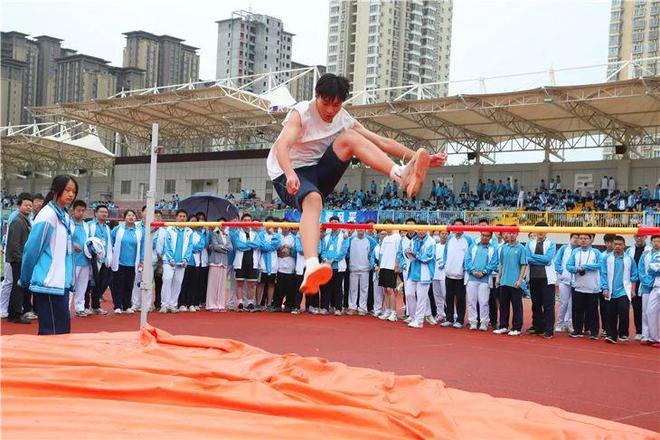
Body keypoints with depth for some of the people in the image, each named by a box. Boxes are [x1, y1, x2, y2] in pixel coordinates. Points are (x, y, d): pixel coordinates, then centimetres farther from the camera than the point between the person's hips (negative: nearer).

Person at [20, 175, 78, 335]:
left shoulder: (64, 216, 12)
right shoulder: (48, 215, -12)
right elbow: (31, 250, -11)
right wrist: (25, 280, -2)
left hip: (61, 283, 8)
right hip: (49, 284, -8)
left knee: (62, 330, 12)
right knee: (54, 333, -7)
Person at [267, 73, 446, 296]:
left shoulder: (343, 119, 5)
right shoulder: (301, 113, -12)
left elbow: (381, 142, 5)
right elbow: (282, 146, -29)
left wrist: (419, 158, -3)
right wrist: (290, 174, -49)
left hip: (318, 173, 5)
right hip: (288, 176, -5)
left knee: (349, 137, -18)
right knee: (313, 199, -41)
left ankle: (402, 175, -39)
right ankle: (311, 268, -64)